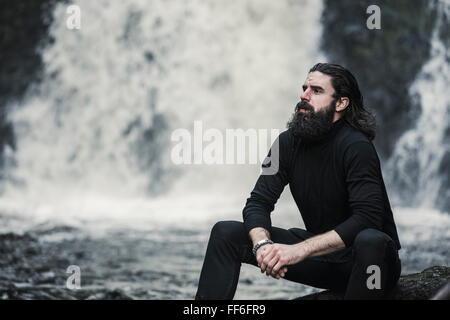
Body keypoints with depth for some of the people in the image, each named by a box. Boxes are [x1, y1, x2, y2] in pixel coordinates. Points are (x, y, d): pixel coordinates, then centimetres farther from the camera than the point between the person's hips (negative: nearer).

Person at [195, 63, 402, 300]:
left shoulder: (356, 146, -20)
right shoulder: (289, 142, -1)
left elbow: (367, 218, -30)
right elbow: (258, 202, -3)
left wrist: (300, 250, -36)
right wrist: (262, 243, -26)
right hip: (321, 256, 6)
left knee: (370, 241, -42)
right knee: (226, 232, -5)